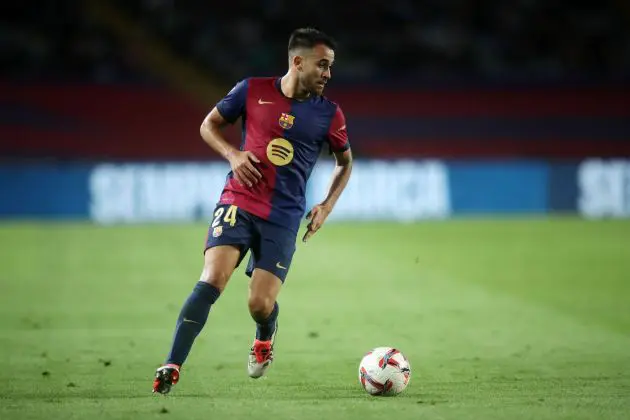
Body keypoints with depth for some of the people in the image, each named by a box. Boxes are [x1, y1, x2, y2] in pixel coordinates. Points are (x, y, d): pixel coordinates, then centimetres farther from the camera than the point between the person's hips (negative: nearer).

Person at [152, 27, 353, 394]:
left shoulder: (329, 114, 1)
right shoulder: (253, 91, -1)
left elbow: (345, 161, 17)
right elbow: (209, 124, 12)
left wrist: (327, 207, 4)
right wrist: (233, 154, -6)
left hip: (284, 217, 1)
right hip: (239, 202, -1)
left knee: (261, 305, -7)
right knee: (212, 280, -20)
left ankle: (264, 339, 32)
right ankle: (172, 367, -17)